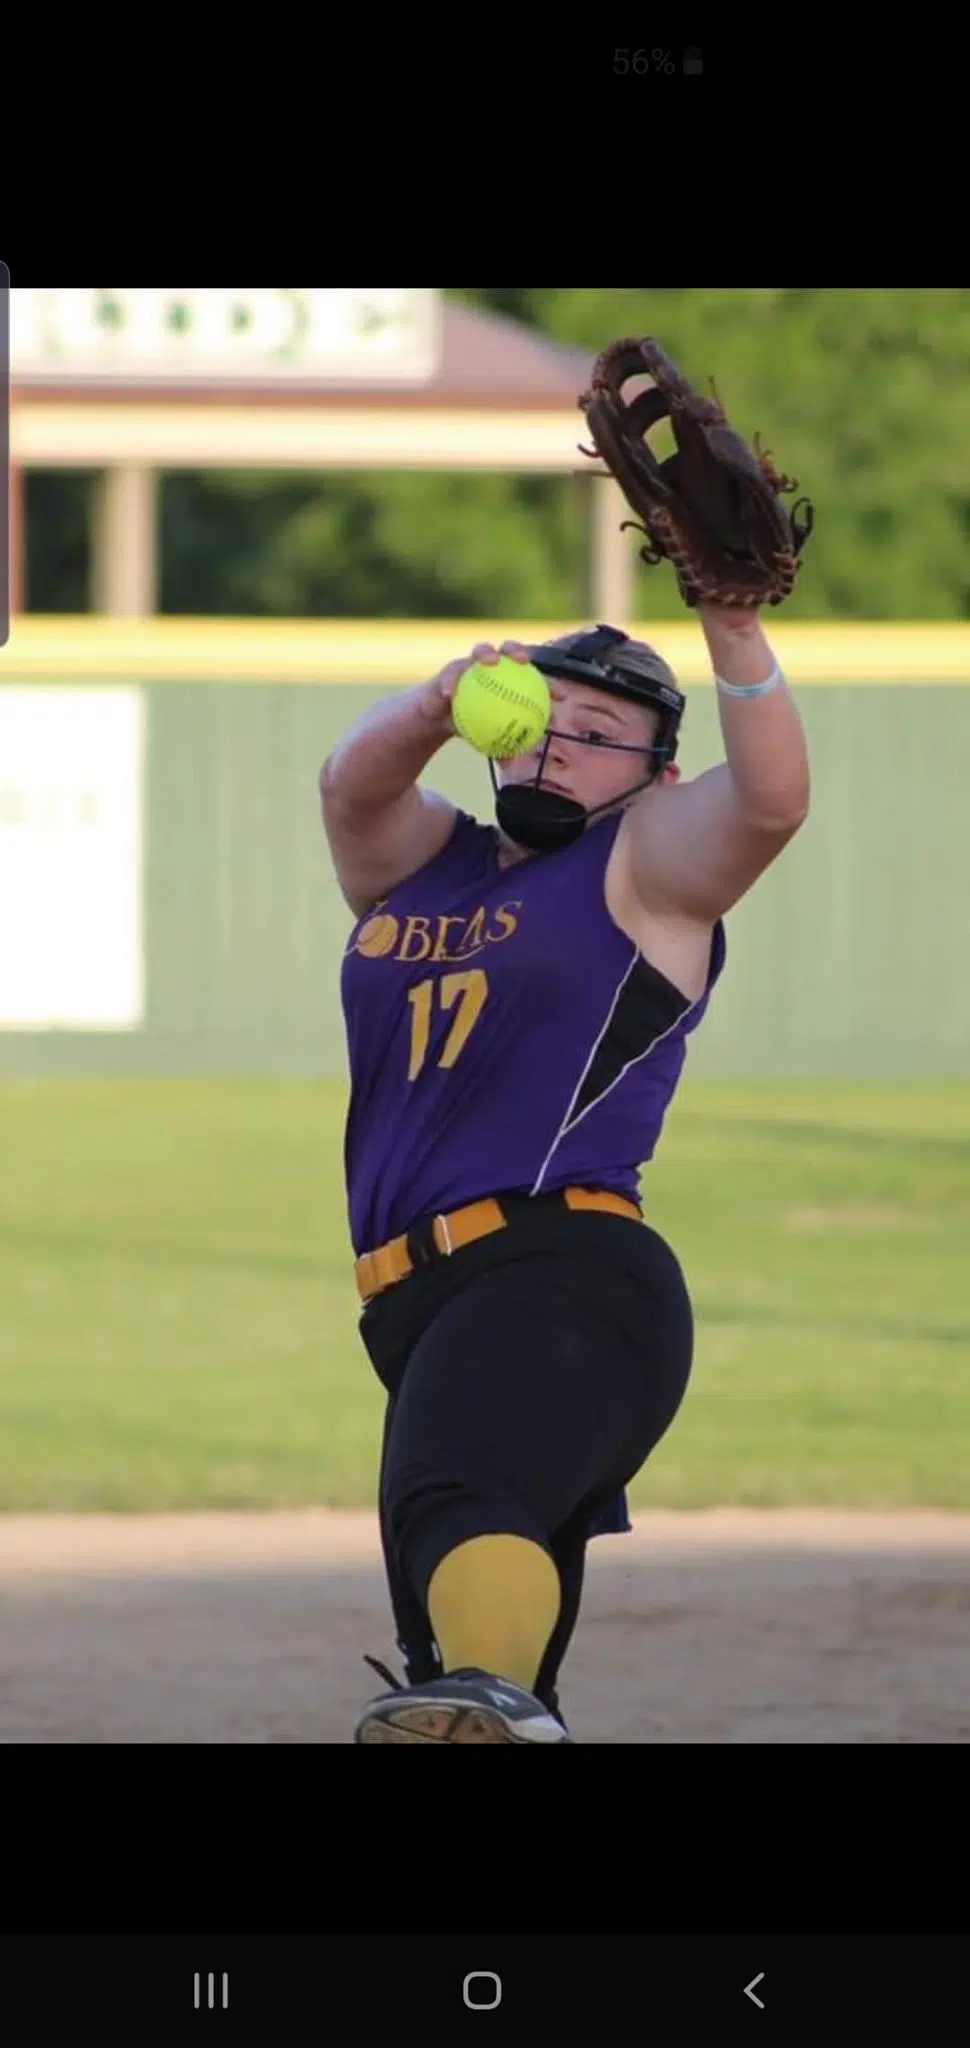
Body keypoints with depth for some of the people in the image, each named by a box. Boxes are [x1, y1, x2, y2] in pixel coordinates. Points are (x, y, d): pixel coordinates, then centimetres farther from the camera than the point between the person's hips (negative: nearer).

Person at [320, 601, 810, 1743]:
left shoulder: (645, 865, 10)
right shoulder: (414, 865, 25)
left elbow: (772, 797, -9)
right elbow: (353, 783, 4)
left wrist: (730, 625, -22)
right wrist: (443, 702, -16)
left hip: (567, 1276, -8)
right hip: (423, 1304, 8)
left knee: (450, 1495, -37)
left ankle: (497, 1698, -62)